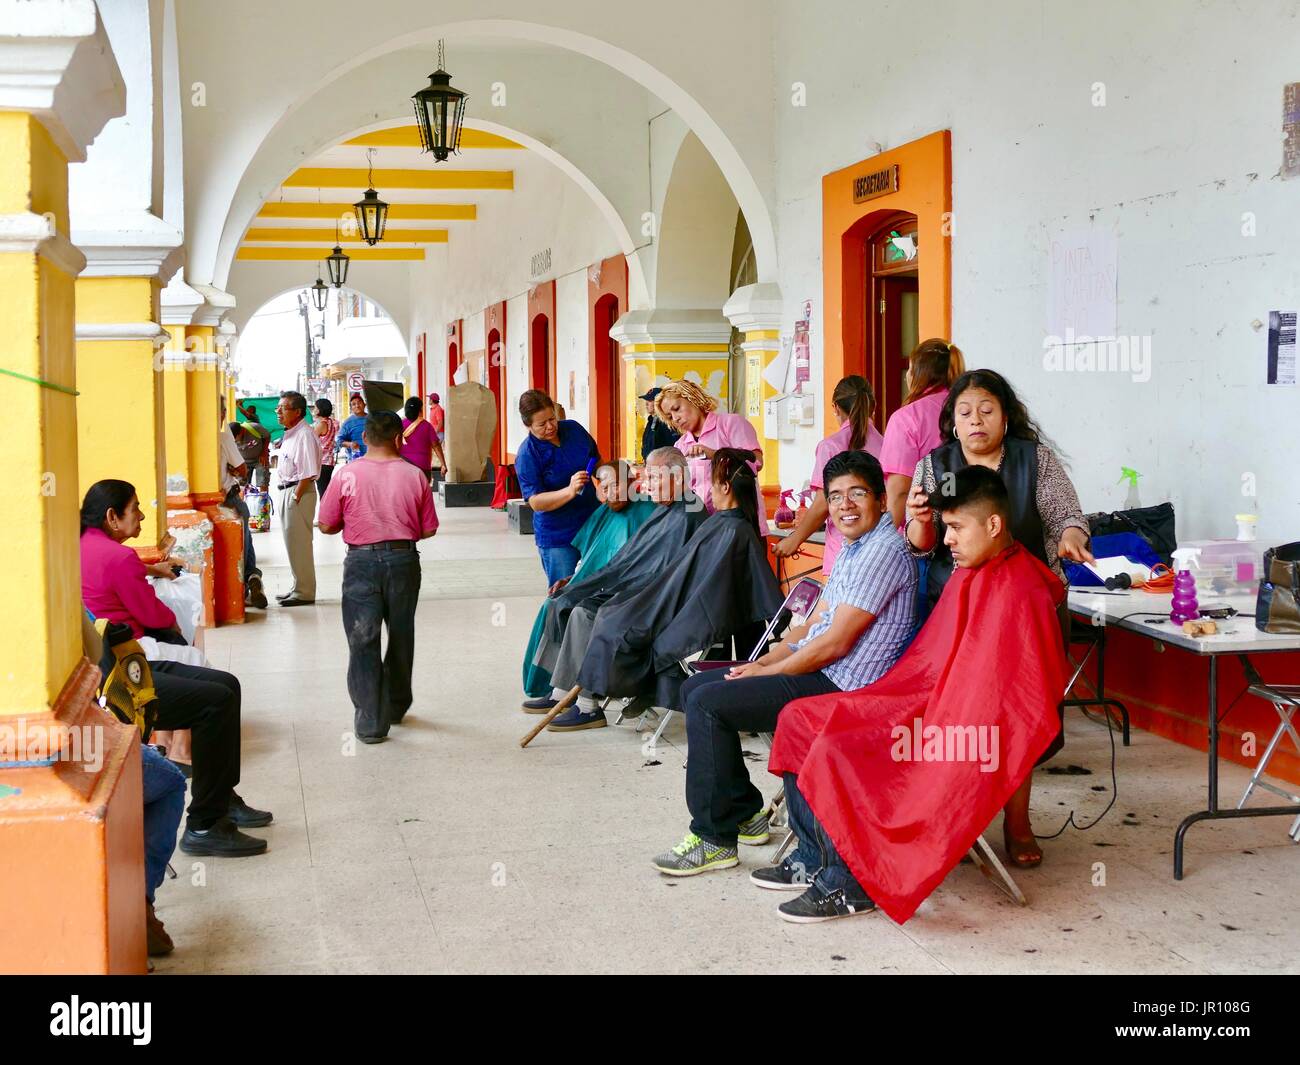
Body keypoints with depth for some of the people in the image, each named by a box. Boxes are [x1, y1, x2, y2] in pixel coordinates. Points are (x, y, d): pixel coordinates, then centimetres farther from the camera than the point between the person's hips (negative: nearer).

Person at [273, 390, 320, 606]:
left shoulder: (304, 434, -17)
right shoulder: (290, 434, 14)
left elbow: (307, 473, -22)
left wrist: (296, 498, -21)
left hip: (299, 492, -10)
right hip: (287, 491, 10)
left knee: (299, 543, -4)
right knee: (291, 542, 16)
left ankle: (304, 592, 4)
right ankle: (299, 587, 27)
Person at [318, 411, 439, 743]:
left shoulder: (348, 474, -7)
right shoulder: (414, 475, -3)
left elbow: (326, 525, -2)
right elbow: (428, 529, 1)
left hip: (362, 561, -2)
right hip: (404, 559, 2)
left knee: (363, 641, 4)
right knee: (401, 636, 19)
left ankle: (370, 722, 3)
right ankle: (396, 706, 34)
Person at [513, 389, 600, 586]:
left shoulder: (574, 429, -1)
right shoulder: (527, 455, -16)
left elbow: (597, 460, 17)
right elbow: (535, 502, -22)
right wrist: (570, 491, -35)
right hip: (557, 536, -5)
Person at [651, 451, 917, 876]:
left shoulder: (883, 551, -17)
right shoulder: (853, 549, 15)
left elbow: (835, 643, -20)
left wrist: (766, 672, -10)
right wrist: (762, 662, 2)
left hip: (841, 685, -11)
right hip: (818, 671, 11)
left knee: (708, 703, -18)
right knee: (695, 687, 11)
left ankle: (715, 838, -7)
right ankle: (747, 813, 15)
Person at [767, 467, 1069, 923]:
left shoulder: (1020, 595, -19)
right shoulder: (970, 572, 11)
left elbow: (1002, 699, -23)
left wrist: (938, 734, -22)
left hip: (970, 739, -10)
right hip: (928, 702, 10)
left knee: (838, 754, -25)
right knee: (799, 719, 6)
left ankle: (851, 885, -6)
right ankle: (816, 856, 13)